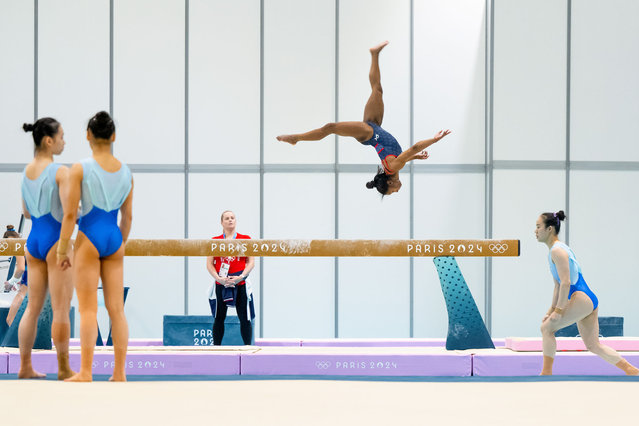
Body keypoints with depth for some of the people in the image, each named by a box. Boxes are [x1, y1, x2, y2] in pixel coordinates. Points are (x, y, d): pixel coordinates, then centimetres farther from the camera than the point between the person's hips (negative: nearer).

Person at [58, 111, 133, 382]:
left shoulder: (80, 169, -7)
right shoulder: (126, 172, 6)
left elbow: (70, 213, -9)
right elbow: (127, 216, 10)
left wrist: (62, 250, -2)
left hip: (89, 239, -4)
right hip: (114, 238, 4)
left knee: (88, 309, -2)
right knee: (117, 309, 6)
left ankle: (85, 372, -5)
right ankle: (119, 373, 7)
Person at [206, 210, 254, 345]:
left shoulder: (245, 239, 5)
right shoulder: (215, 241, 6)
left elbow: (251, 262, 1)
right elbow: (209, 264, 3)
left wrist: (241, 277, -12)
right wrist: (219, 278, -11)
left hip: (240, 283, -1)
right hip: (221, 284, 1)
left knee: (244, 318, -1)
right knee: (219, 318, 5)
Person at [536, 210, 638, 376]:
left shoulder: (557, 251, -11)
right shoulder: (555, 250, 19)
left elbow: (566, 282, -19)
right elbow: (558, 285, 24)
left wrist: (558, 311, -19)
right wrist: (551, 310, 22)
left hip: (581, 298, -10)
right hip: (589, 300, 10)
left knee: (547, 328, -8)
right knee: (593, 345, 12)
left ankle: (546, 373, -6)